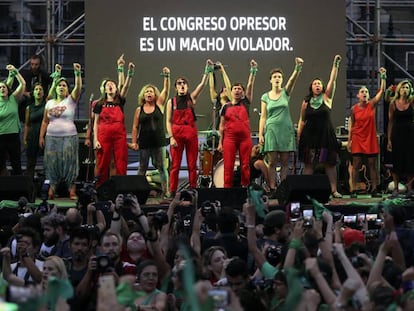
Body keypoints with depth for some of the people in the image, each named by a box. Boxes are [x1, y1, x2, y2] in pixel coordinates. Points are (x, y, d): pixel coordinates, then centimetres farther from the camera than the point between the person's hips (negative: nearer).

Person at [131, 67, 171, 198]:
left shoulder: (159, 105, 4)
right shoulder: (139, 110, 5)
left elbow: (166, 90, -7)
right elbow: (135, 127, 7)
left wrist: (167, 77, -20)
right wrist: (134, 142, -1)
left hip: (159, 142, 0)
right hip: (144, 142, 0)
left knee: (161, 167, 2)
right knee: (142, 168, 6)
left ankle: (165, 191, 4)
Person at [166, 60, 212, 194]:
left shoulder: (191, 98, 8)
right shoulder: (171, 101, 5)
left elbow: (202, 84, -4)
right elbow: (168, 121, 3)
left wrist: (207, 70, -15)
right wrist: (171, 137, -8)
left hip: (191, 133, 1)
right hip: (176, 133, -1)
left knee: (192, 164, 2)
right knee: (175, 164, -1)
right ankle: (172, 192, 1)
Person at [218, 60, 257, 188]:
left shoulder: (245, 102, 10)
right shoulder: (226, 107, 11)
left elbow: (250, 86, -1)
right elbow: (222, 125, 11)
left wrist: (253, 70, -10)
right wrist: (220, 142, 6)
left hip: (245, 137, 0)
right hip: (230, 138, 0)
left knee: (245, 165, 0)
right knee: (228, 166, -4)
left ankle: (245, 187, 4)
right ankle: (227, 188, -2)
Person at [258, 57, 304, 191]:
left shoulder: (285, 92, 5)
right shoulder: (265, 97, 7)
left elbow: (293, 79, -15)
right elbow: (263, 117, 5)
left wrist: (298, 68, -34)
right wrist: (260, 134, -3)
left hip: (286, 130, 0)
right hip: (271, 130, 0)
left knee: (285, 162, 1)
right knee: (272, 162, -2)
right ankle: (272, 189, -3)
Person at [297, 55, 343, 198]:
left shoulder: (327, 98, 3)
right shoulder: (306, 102, 5)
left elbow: (332, 80, -7)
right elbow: (302, 120, 11)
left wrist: (335, 65, -16)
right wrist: (298, 137, 6)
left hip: (326, 134, -1)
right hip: (309, 135, 1)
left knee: (329, 163, 0)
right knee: (308, 163, 1)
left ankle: (334, 190, 2)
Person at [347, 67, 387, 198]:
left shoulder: (372, 105, 1)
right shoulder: (354, 109, 0)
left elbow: (381, 91, -8)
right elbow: (351, 125, 5)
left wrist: (383, 77, -16)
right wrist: (349, 140, 2)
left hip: (371, 138, 1)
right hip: (358, 138, -1)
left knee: (372, 165, 4)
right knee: (356, 165, -2)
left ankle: (374, 189, 8)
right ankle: (353, 190, 1)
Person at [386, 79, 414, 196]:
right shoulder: (393, 104, 1)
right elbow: (390, 122, 2)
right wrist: (389, 139, -2)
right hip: (397, 134, -1)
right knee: (397, 161, 1)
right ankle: (395, 188, 7)